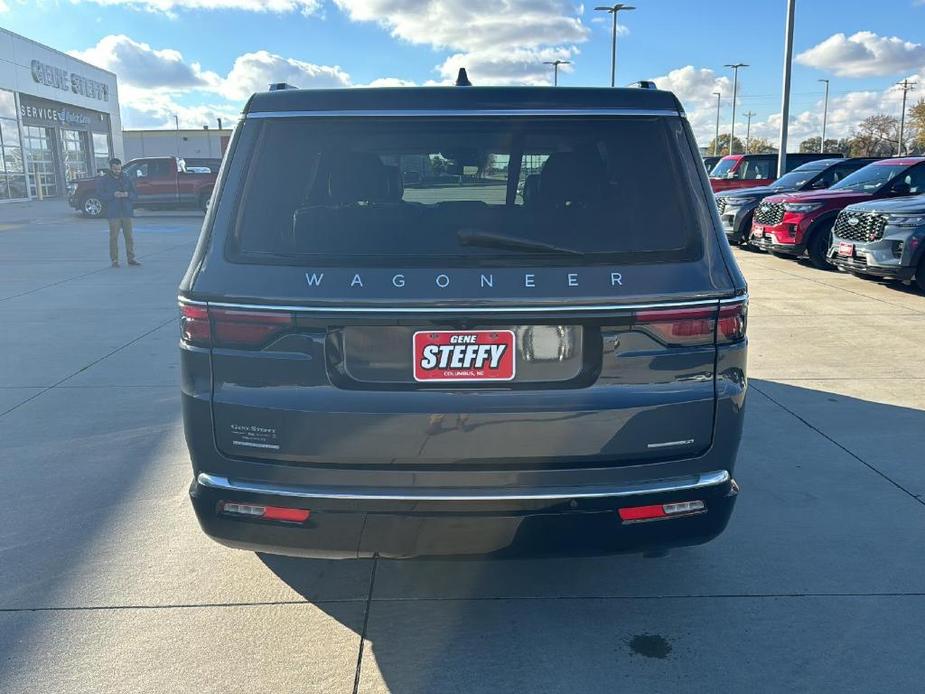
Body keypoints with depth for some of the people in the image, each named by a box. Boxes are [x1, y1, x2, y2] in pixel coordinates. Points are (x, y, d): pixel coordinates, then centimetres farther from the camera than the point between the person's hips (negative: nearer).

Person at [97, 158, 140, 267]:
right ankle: (114, 260, 0)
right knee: (114, 237, -4)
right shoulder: (104, 180, 3)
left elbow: (135, 194, 8)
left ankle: (131, 258, 12)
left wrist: (127, 194, -13)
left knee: (129, 236, 4)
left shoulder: (126, 178, 10)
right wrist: (113, 195, -18)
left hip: (127, 212, 3)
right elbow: (100, 195, -5)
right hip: (113, 214, -2)